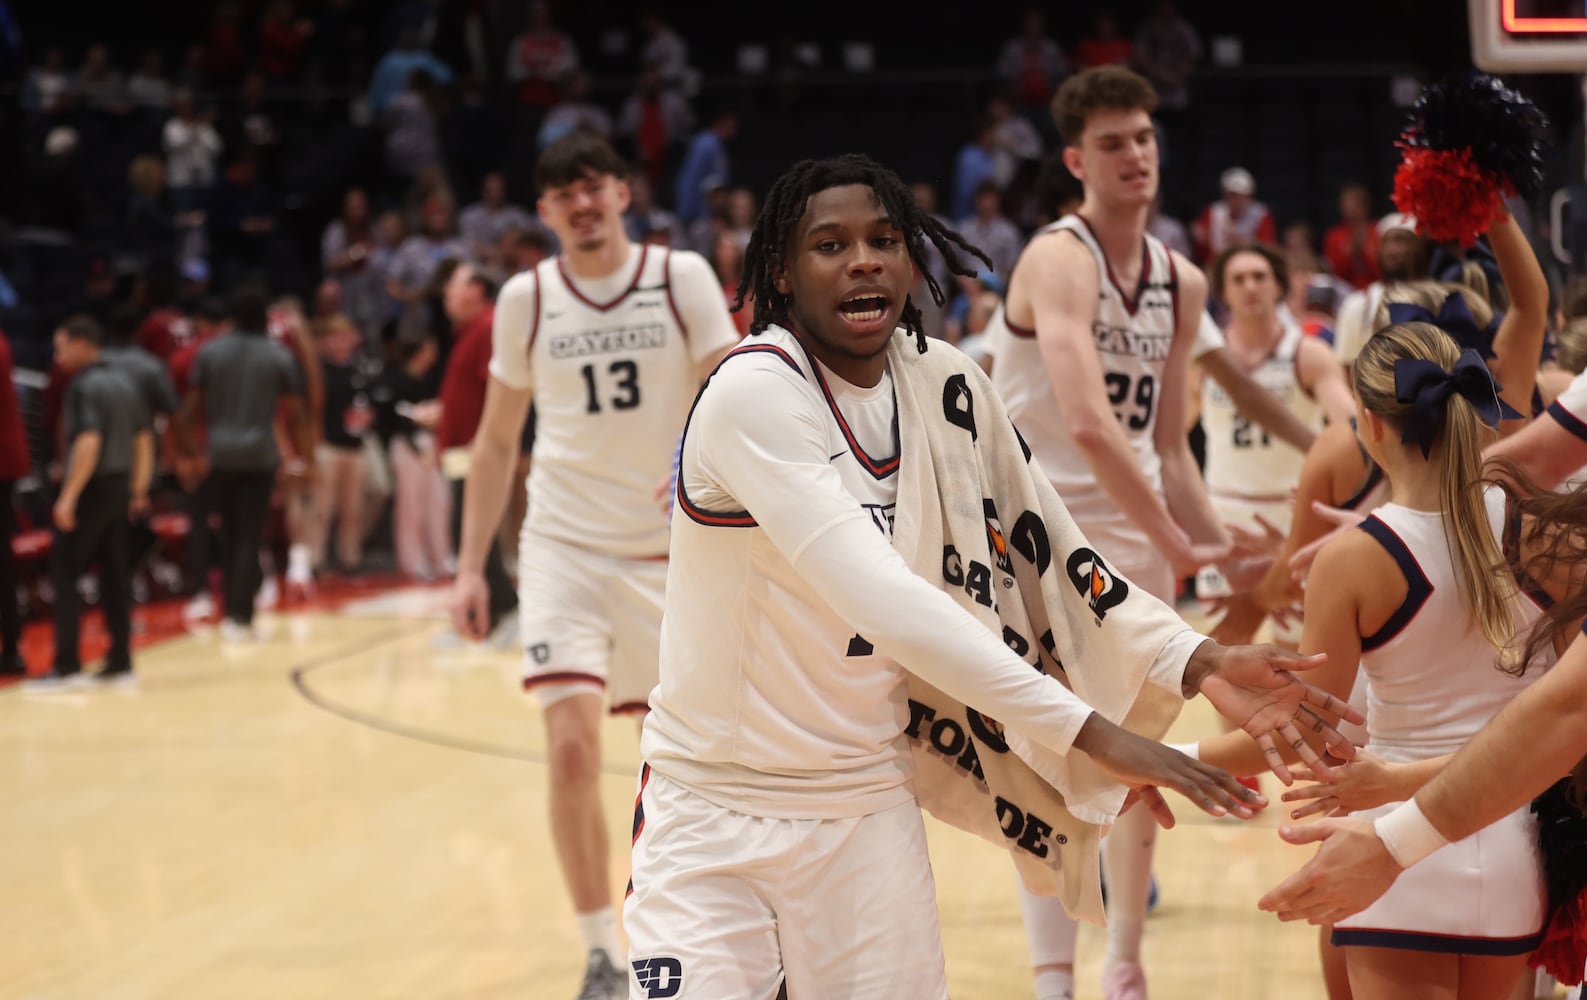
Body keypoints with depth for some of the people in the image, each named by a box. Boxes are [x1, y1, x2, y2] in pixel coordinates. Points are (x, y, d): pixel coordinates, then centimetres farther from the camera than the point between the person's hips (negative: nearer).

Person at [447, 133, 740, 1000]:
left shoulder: (682, 278, -3)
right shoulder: (526, 299, 1)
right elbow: (496, 441, 10)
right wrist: (469, 566, 5)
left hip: (671, 547, 0)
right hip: (566, 546, 0)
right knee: (573, 748, -14)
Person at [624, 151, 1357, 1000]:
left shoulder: (947, 384, 1)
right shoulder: (755, 390, -19)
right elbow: (879, 595, -29)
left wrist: (1197, 663, -8)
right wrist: (1090, 733, -33)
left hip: (867, 803, 5)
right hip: (711, 809, -5)